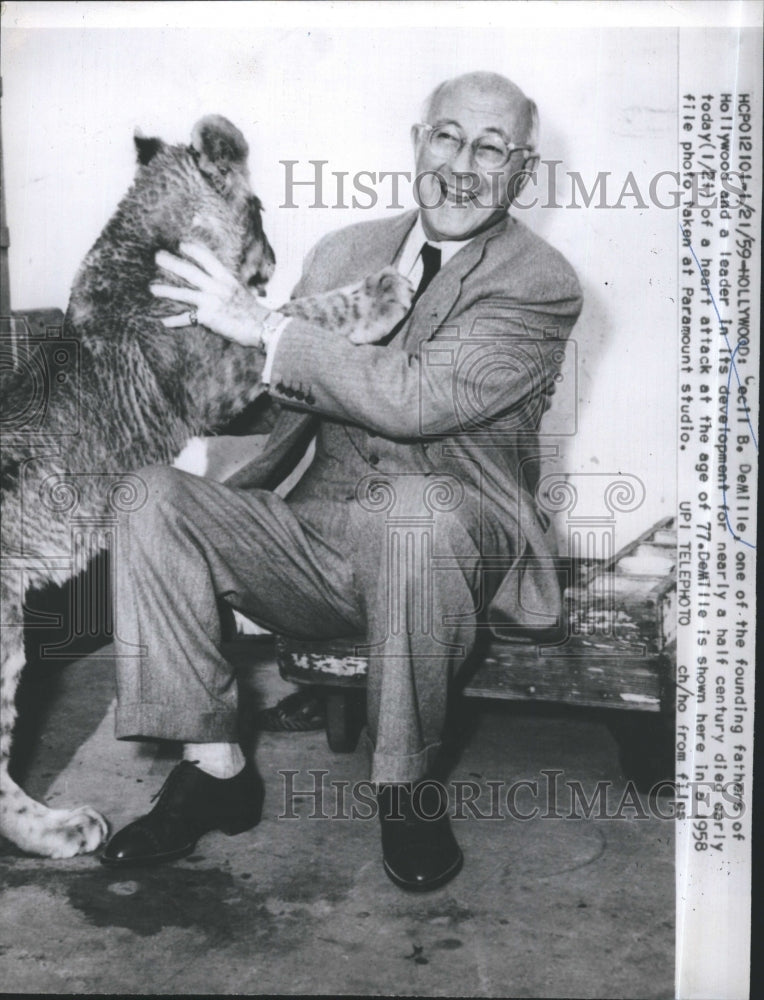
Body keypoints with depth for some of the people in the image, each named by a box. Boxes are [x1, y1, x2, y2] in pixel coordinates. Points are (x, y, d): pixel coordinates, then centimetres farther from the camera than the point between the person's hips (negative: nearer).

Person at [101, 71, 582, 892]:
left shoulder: (542, 286, -6)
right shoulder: (341, 253, 13)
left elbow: (419, 398, -22)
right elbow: (277, 397, 16)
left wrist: (264, 327, -18)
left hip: (448, 550, -4)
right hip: (317, 539, 5)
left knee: (417, 508, -39)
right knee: (152, 495, -15)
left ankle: (406, 786, -16)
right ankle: (216, 771, -8)